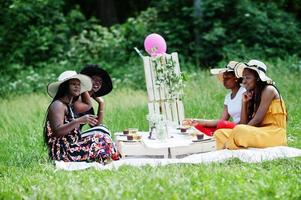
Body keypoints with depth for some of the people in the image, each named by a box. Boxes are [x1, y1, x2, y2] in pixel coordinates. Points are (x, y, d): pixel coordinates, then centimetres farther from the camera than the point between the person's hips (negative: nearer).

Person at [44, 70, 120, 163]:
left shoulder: (71, 105, 17)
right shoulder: (58, 105, -11)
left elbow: (87, 105, 39)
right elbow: (57, 131, -24)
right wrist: (79, 121, -30)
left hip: (72, 147, 10)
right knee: (101, 138, -18)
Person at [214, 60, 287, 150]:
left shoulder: (268, 90, -7)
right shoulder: (252, 95, 16)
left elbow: (258, 120, -15)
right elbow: (244, 123, 9)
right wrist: (244, 102, 2)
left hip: (274, 133, -8)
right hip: (259, 132, 8)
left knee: (239, 130, -34)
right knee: (219, 134, -2)